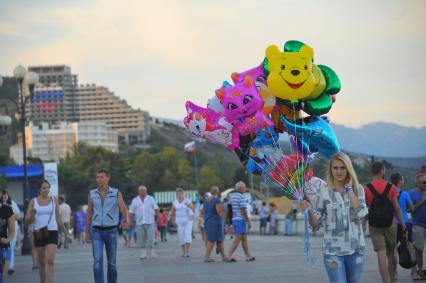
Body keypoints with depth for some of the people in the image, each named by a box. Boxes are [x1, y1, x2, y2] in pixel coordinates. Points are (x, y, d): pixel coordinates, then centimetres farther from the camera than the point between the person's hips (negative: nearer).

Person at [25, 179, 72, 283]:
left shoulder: (54, 200, 5)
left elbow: (58, 219, 12)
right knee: (41, 262, 10)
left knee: (50, 261, -16)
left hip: (52, 233, -1)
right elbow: (28, 220, -1)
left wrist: (67, 233, 11)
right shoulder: (33, 202, 3)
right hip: (39, 234, 1)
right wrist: (32, 214, -24)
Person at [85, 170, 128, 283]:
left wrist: (125, 220, -38)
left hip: (111, 232, -1)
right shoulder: (92, 194, 4)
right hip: (97, 232, 1)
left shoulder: (116, 193, -3)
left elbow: (124, 210, -15)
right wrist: (86, 232, 9)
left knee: (112, 262, 7)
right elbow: (89, 214, 11)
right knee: (98, 260, -14)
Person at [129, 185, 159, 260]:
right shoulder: (135, 200, 9)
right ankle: (143, 254, 7)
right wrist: (130, 221, 1)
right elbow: (131, 212, 8)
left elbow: (156, 209, 6)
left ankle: (151, 252, 6)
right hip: (140, 223, 1)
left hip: (150, 222, -1)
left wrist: (158, 218, -2)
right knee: (141, 239, 0)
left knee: (150, 237, -7)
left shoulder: (151, 199, 7)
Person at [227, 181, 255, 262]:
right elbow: (244, 210, -18)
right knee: (237, 239, -8)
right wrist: (248, 221, -13)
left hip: (234, 219, 9)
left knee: (244, 238, 16)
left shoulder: (232, 196, 12)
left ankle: (248, 256, 19)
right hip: (241, 220, -9)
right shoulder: (241, 197, -14)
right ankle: (229, 256, -14)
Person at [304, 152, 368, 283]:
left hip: (355, 249, 2)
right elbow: (315, 224, 2)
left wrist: (349, 188, -9)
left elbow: (361, 213, -14)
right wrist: (310, 211, -19)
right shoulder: (323, 193, -1)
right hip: (333, 250, -2)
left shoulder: (358, 189, 4)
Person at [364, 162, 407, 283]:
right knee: (391, 253, 15)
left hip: (374, 225, -1)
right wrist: (404, 226, 2)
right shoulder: (391, 188, -2)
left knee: (381, 254, -3)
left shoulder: (366, 189, -4)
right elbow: (397, 208, -3)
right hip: (390, 224, 1)